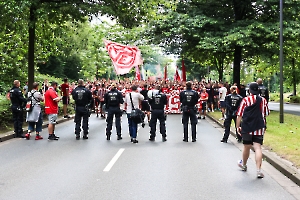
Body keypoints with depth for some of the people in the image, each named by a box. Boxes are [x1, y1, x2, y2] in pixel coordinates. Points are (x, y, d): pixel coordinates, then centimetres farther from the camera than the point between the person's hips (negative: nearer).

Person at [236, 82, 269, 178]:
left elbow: (239, 115, -5)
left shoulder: (245, 100, -5)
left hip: (247, 128, 0)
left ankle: (244, 164, 38)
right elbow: (266, 114, 12)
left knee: (247, 147, 16)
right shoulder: (263, 100, 1)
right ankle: (258, 170, -16)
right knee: (258, 148, -5)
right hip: (259, 128, 0)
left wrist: (238, 127, 3)